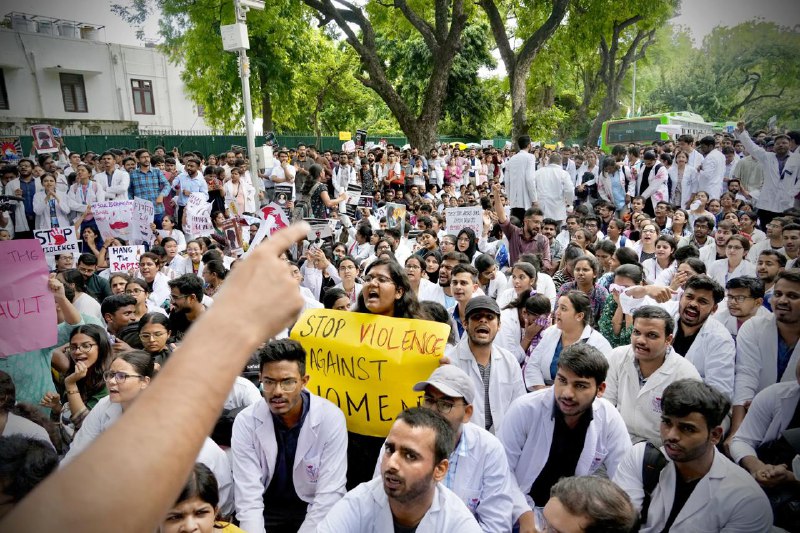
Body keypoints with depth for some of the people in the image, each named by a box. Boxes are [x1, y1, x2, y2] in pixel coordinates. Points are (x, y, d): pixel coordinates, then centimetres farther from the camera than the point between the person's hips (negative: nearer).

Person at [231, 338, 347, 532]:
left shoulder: (331, 418, -17)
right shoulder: (246, 422, -13)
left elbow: (329, 495, -17)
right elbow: (248, 495, -16)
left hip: (314, 510, -1)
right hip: (265, 510, 1)